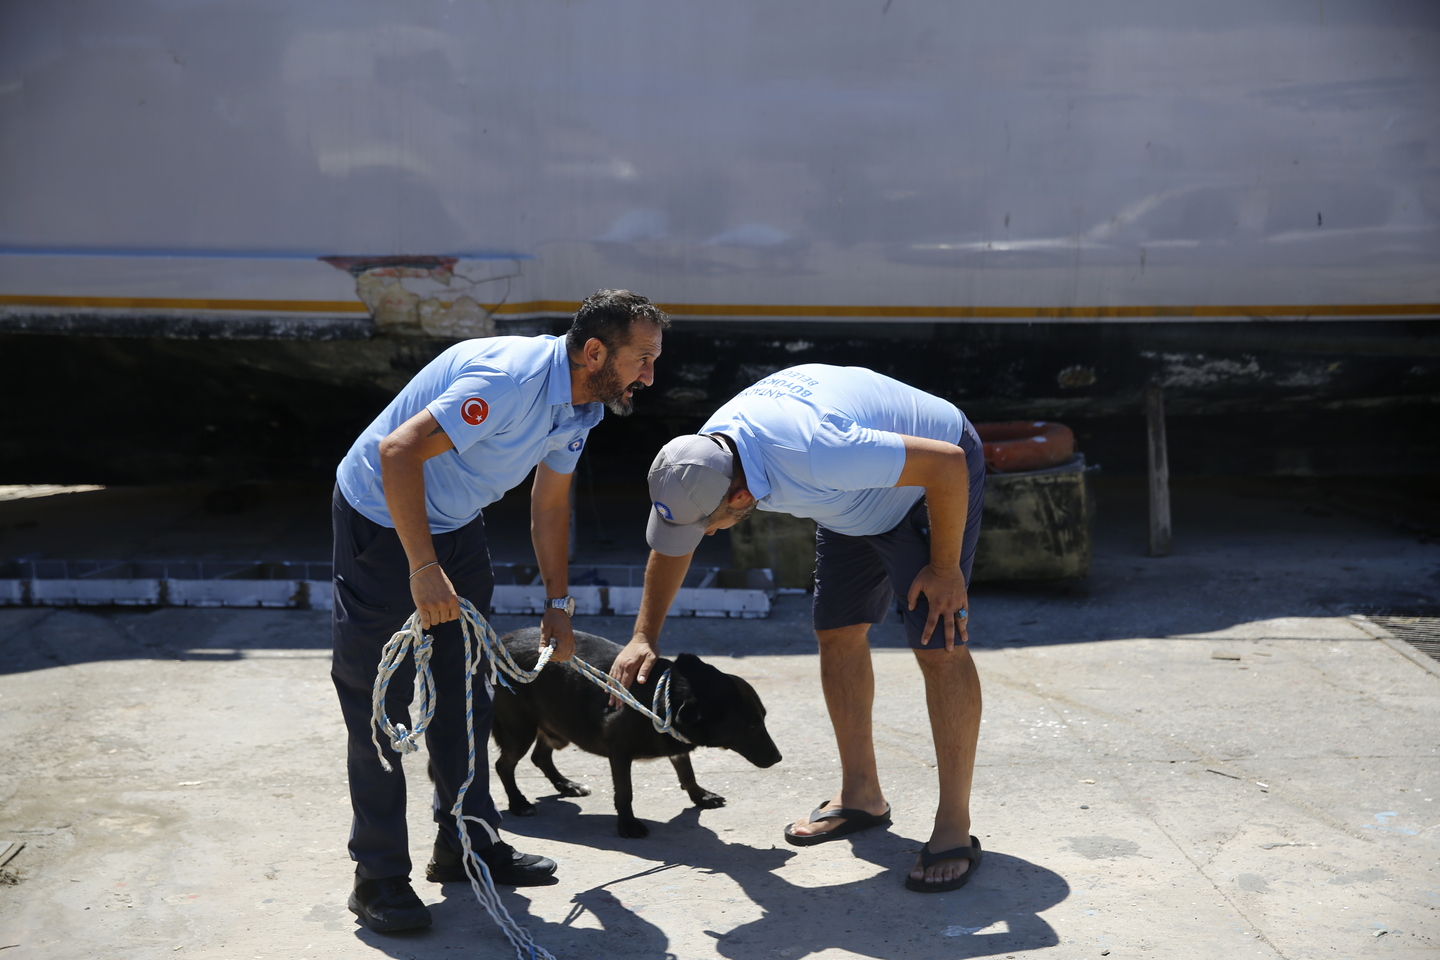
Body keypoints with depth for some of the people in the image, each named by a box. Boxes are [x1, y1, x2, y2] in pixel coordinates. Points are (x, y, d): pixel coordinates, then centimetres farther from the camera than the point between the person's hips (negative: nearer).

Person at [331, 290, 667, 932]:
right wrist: (423, 568, -38)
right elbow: (399, 452, -37)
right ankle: (378, 877, 5)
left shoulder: (582, 404, -2)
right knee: (380, 704, -5)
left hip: (455, 525, 9)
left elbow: (551, 503, 13)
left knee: (465, 692, 12)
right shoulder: (513, 379, -32)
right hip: (382, 518, -9)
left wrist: (557, 601, 15)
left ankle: (467, 843, 24)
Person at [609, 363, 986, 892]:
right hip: (857, 501, 8)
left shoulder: (813, 456, -43)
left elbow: (947, 463, -34)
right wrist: (644, 637, 5)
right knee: (838, 636, 6)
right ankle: (861, 796, 21)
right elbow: (671, 546, 3)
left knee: (938, 645, -16)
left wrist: (945, 568, -23)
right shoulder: (704, 454, -18)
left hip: (933, 481, -8)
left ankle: (954, 829, -9)